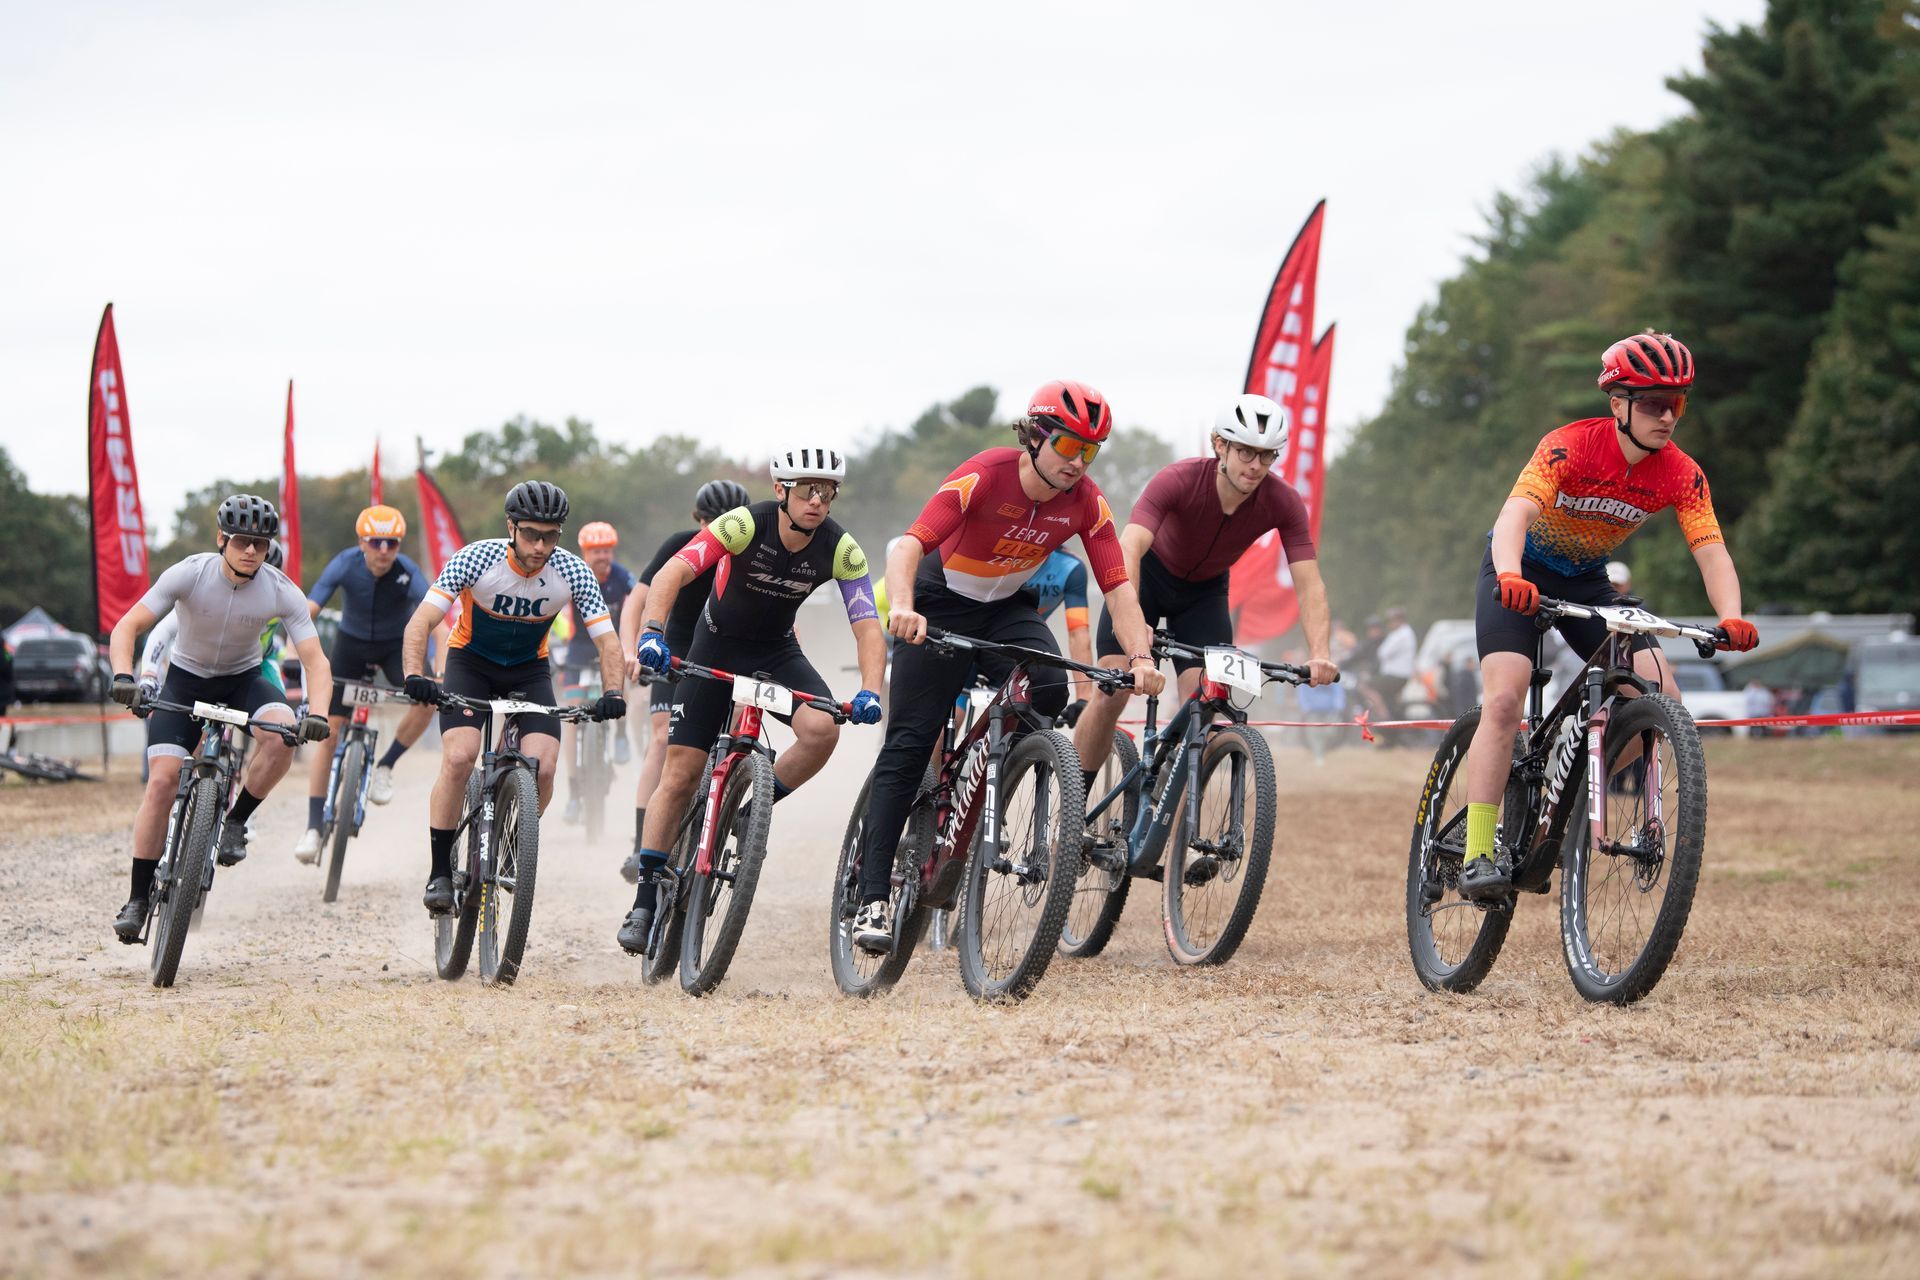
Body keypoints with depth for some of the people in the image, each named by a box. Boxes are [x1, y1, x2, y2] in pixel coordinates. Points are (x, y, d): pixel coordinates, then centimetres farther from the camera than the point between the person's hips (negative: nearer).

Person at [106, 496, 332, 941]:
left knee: (281, 735, -31)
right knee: (162, 779, -17)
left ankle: (235, 821, -7)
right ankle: (138, 900, -8)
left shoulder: (281, 592, -20)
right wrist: (123, 678, -43)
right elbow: (127, 627, -25)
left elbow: (315, 660, -20)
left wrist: (317, 713, -39)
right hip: (185, 678, -1)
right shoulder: (190, 574, -23)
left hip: (242, 679, 1)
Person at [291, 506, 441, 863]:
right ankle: (313, 827, -2)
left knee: (426, 702, -29)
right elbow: (307, 612, -32)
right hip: (352, 643, 0)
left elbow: (438, 625, -33)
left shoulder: (408, 573, -28)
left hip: (396, 645, 0)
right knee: (328, 730, -7)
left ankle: (385, 767, -3)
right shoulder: (344, 565, -26)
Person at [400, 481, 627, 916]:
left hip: (529, 669, 2)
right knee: (459, 757, -25)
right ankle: (439, 872, -12)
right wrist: (415, 676, -47)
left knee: (542, 769, -19)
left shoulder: (573, 572, -21)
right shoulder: (476, 558, -26)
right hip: (471, 662, -2)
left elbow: (607, 640, -19)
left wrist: (612, 692, -38)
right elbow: (420, 622, -29)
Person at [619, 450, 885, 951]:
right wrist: (652, 632, -52)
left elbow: (867, 626, -21)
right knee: (680, 774, -5)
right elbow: (673, 573, -36)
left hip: (777, 651, 2)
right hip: (717, 645, -2)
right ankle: (645, 901, 6)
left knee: (822, 728, -28)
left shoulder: (840, 549, -19)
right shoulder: (745, 525, -27)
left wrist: (869, 692, -38)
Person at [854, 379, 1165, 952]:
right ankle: (873, 898, -10)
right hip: (941, 605, -4)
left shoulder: (1086, 502, -15)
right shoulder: (984, 475, -28)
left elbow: (1117, 584, -17)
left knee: (1049, 689, -27)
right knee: (908, 745, -10)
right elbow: (910, 545, -37)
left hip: (1007, 609, 4)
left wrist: (1140, 655, -33)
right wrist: (902, 609, -56)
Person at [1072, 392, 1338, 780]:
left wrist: (1320, 655, -47)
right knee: (1112, 695, -12)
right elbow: (1127, 552, -48)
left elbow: (1309, 585, -28)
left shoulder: (1283, 503, -27)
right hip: (1150, 575, -3)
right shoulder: (1178, 481, -37)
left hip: (1205, 590, 3)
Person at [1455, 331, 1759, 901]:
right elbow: (1515, 514, -42)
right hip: (1520, 574, -4)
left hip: (1586, 581, 5)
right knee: (1504, 699, -23)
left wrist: (1731, 618, -43)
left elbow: (1711, 551, -23)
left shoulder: (1682, 475, -16)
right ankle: (1479, 855, -22)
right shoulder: (1570, 447, -29)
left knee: (1660, 691, -14)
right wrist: (1511, 577, -63)